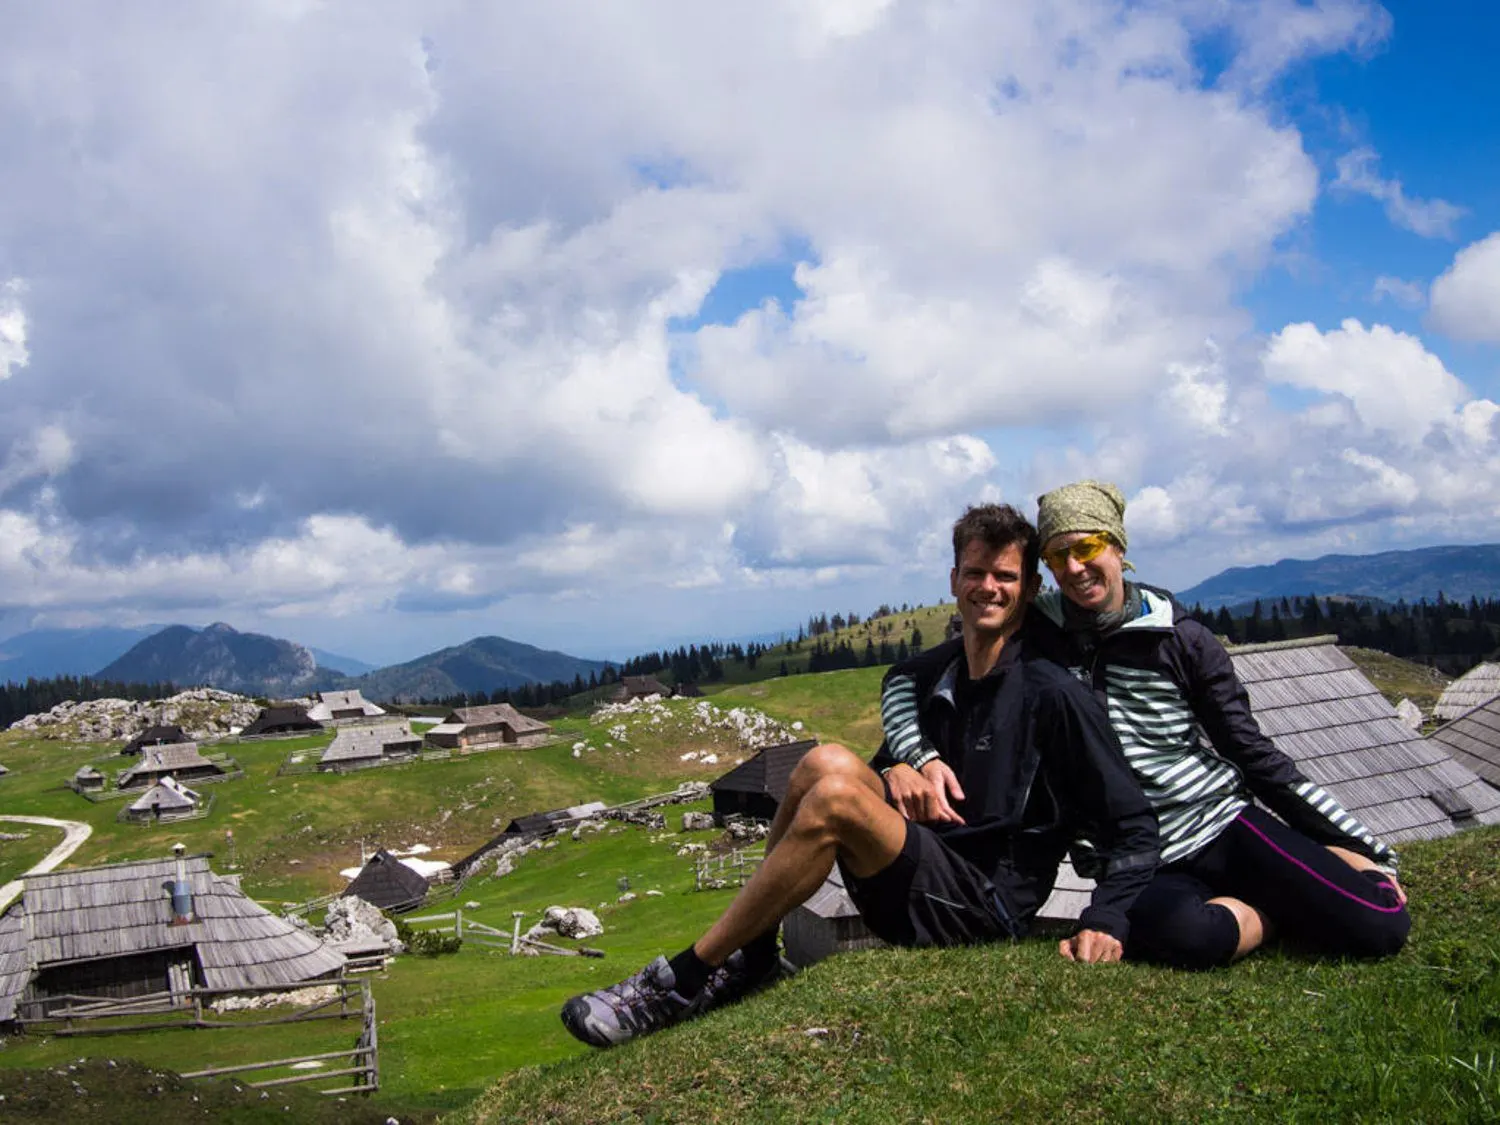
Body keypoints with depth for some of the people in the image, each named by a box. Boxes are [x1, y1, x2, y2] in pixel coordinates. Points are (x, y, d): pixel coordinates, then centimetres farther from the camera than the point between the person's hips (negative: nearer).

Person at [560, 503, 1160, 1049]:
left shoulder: (1053, 694, -10)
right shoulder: (929, 674, 10)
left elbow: (1133, 826, -10)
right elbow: (898, 755, 24)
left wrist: (1105, 922, -24)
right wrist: (905, 768, 0)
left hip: (987, 907, -7)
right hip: (913, 882, 7)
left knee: (833, 798, -28)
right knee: (828, 762, -17)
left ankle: (685, 980, -19)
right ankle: (751, 958, -12)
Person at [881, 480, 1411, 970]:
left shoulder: (1181, 639, 0)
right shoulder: (1036, 635, -1)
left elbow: (1255, 754, 6)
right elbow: (906, 679, 0)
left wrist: (1364, 848, 6)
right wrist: (922, 759, -20)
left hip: (1225, 823, 1)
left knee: (1378, 926, -21)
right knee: (1187, 934, -37)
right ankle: (1274, 912, -4)